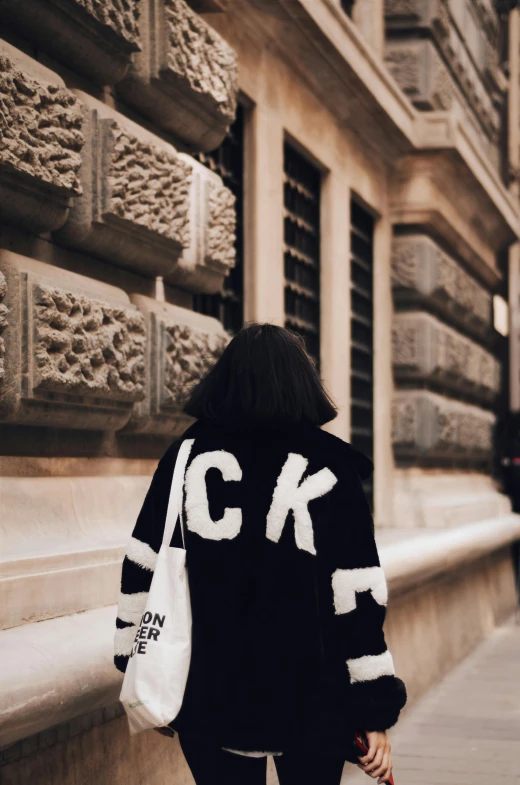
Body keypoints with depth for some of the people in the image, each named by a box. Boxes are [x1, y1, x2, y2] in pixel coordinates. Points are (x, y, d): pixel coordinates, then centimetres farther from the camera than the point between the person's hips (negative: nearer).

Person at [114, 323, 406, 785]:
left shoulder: (188, 457, 0)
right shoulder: (329, 470, -6)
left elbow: (142, 575, 2)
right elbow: (358, 602, -9)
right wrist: (375, 712, -4)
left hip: (210, 697, 2)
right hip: (311, 703, -1)